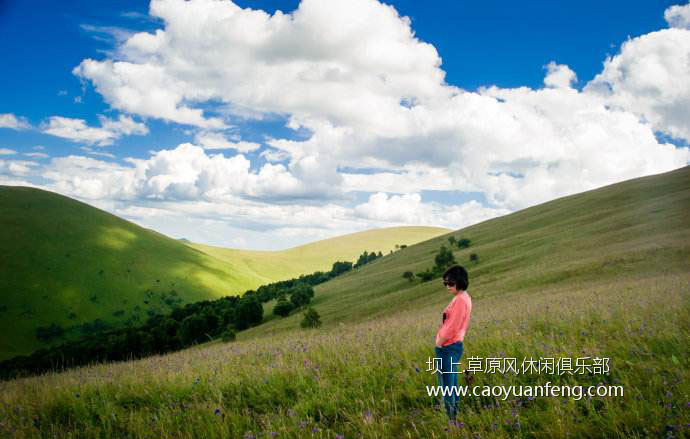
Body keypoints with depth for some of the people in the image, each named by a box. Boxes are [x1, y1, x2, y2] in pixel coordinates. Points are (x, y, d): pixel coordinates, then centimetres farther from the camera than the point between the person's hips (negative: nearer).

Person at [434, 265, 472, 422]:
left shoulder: (460, 300, -18)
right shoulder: (464, 297, 12)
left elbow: (452, 326, -20)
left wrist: (439, 344, -11)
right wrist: (440, 343, 15)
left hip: (448, 347, -10)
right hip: (456, 344, 10)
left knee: (447, 385, -5)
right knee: (452, 383, 17)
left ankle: (449, 416, 0)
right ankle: (454, 413, 26)